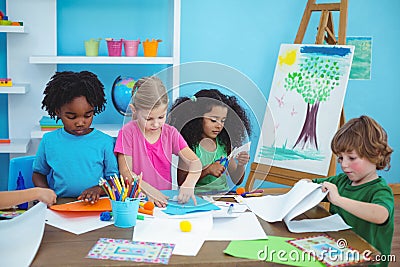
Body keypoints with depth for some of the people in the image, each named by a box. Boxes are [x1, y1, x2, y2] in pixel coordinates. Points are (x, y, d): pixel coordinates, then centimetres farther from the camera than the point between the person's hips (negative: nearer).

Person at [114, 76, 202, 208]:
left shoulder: (170, 133, 6)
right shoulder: (128, 132, -4)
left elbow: (195, 162, 0)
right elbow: (126, 172, -7)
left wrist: (189, 184, -21)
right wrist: (149, 190, -23)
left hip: (165, 198, 4)